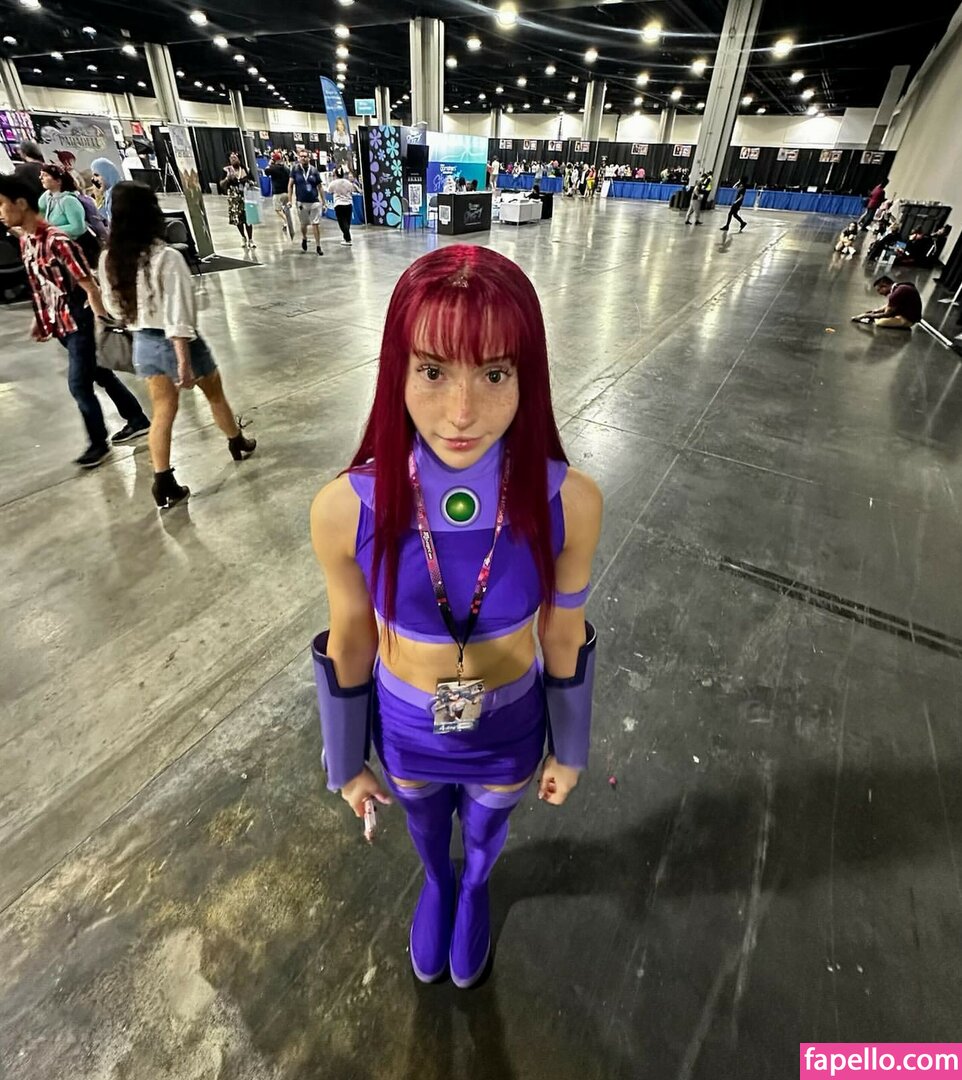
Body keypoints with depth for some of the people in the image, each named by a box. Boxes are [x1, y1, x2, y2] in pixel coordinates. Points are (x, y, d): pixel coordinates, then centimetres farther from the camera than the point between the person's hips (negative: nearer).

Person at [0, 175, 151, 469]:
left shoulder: (56, 241, -19)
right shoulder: (25, 241, 8)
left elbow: (89, 286, -19)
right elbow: (40, 286, 17)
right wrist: (40, 319, 18)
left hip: (79, 322, -9)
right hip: (60, 323, 9)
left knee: (79, 384, -4)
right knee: (100, 374, 15)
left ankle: (98, 443, 11)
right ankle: (138, 420, 27)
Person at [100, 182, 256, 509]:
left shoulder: (109, 259, -1)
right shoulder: (166, 258, -20)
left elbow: (114, 307, 9)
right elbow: (177, 318, -25)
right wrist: (184, 363, -23)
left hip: (143, 343, 6)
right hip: (174, 343, -6)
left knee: (162, 412, 12)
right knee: (215, 396, 19)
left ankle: (164, 486, 11)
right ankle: (239, 444, 42)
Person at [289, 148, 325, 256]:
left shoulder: (314, 170, 4)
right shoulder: (295, 169, 1)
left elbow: (320, 187, 7)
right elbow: (291, 185, 1)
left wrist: (323, 202, 3)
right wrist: (290, 200, -6)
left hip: (315, 202, 0)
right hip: (301, 202, 0)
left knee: (316, 224, -5)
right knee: (304, 224, 13)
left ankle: (318, 246, 0)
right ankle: (304, 239, 41)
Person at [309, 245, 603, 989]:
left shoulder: (568, 502, -29)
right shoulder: (347, 508, -29)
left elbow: (564, 638, -12)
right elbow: (349, 645, -12)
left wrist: (569, 751, 3)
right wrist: (346, 762, 3)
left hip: (508, 731, 0)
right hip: (406, 729, 1)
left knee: (486, 830, 33)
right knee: (426, 825, 34)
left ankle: (475, 888, 72)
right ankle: (438, 883, 72)